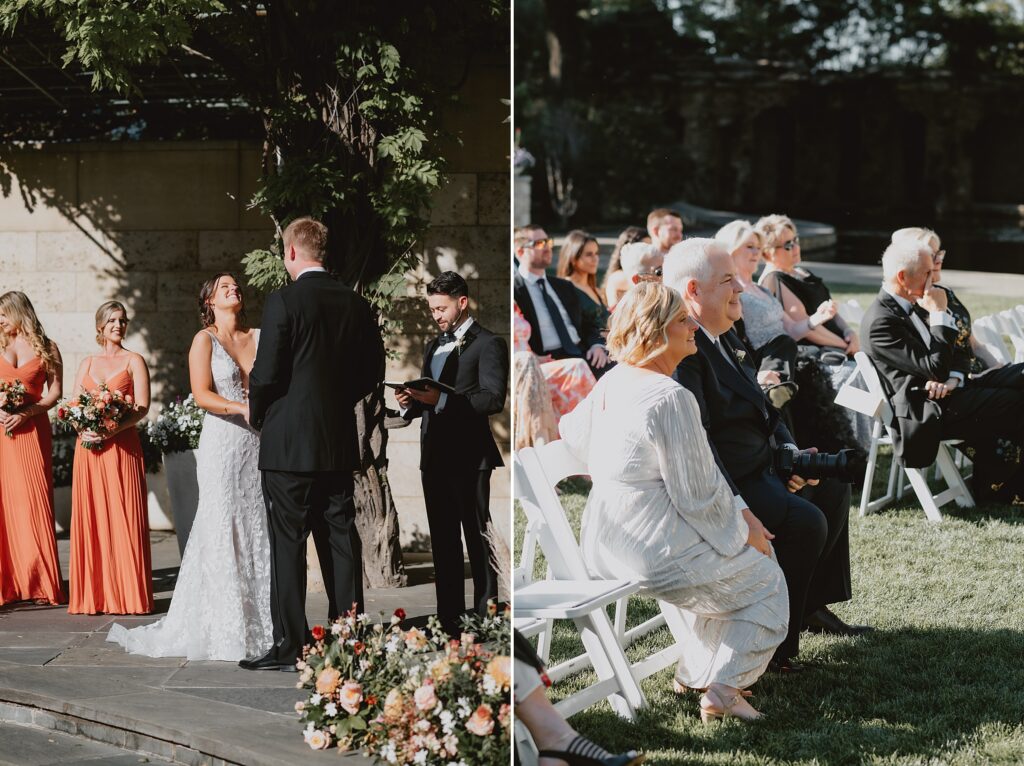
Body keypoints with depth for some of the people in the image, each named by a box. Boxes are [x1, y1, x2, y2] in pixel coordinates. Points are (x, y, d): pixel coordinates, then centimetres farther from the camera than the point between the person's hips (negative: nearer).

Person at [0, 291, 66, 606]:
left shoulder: (46, 348, 6)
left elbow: (55, 391, 1)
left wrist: (26, 414, -11)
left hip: (32, 429, -2)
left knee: (34, 499, -5)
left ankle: (39, 582, -1)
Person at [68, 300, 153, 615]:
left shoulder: (134, 361, 5)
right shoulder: (87, 364, 17)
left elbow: (142, 407, -6)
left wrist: (111, 430, -18)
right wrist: (83, 429, -9)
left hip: (121, 446, -4)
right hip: (88, 448, 4)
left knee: (122, 518, -6)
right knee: (91, 517, 1)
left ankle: (126, 594, -4)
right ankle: (93, 596, 4)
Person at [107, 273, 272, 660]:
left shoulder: (260, 337, 12)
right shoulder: (205, 339, 2)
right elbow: (202, 395, -8)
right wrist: (242, 408, -21)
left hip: (259, 444, 4)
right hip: (222, 444, -4)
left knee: (258, 532, 1)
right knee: (221, 533, -5)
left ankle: (261, 626, 4)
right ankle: (226, 633, -3)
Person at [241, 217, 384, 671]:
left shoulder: (282, 302, -12)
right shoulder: (357, 305, 6)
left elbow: (267, 374, -13)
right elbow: (373, 372, 11)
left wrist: (256, 414, 5)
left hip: (289, 443, -5)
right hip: (340, 443, 5)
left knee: (287, 545, -1)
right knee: (342, 540, 10)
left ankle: (289, 647, -1)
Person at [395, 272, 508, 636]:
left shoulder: (488, 344, -6)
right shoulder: (434, 347, 19)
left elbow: (494, 398, -18)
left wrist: (441, 398, -26)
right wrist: (411, 403, 1)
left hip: (469, 458, -8)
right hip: (434, 456, 8)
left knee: (478, 542, -3)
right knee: (443, 544, 11)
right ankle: (449, 622, 16)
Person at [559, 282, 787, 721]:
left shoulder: (611, 383, 4)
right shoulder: (671, 398, -24)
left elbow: (572, 433, 25)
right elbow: (700, 495, -20)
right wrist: (742, 532, -3)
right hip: (656, 553, -9)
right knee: (764, 582, 14)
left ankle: (692, 673, 34)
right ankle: (722, 690, 3)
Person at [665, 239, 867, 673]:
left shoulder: (724, 336, 12)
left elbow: (759, 404, 21)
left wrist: (789, 451, 5)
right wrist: (735, 506, -33)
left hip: (760, 463, 12)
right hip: (724, 480, -12)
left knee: (832, 487, 19)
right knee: (805, 521, -24)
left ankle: (812, 604, 27)